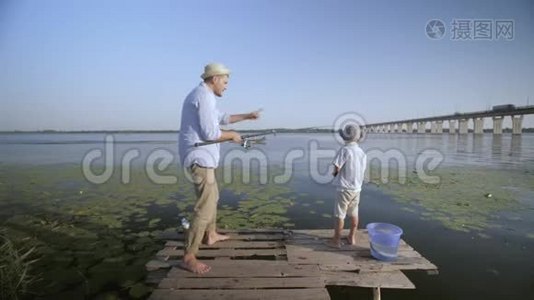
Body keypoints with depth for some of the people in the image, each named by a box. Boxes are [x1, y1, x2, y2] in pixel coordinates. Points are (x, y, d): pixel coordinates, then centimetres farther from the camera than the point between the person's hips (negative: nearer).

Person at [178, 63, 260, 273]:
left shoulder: (200, 95, 18)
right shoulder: (204, 96, -15)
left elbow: (221, 118, 29)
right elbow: (210, 133, -21)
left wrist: (247, 116, 28)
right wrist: (232, 135, -4)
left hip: (201, 156, 11)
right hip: (199, 157, -11)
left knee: (212, 196, 24)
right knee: (205, 207, -11)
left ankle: (210, 235, 40)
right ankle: (188, 257, -5)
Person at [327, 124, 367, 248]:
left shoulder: (345, 150, -17)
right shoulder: (362, 152, 5)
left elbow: (337, 168, -18)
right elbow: (362, 170, 11)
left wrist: (335, 173, 7)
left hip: (344, 188, -7)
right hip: (357, 188, 7)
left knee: (339, 215, 3)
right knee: (354, 214, 18)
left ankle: (336, 240, 12)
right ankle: (352, 238, 29)